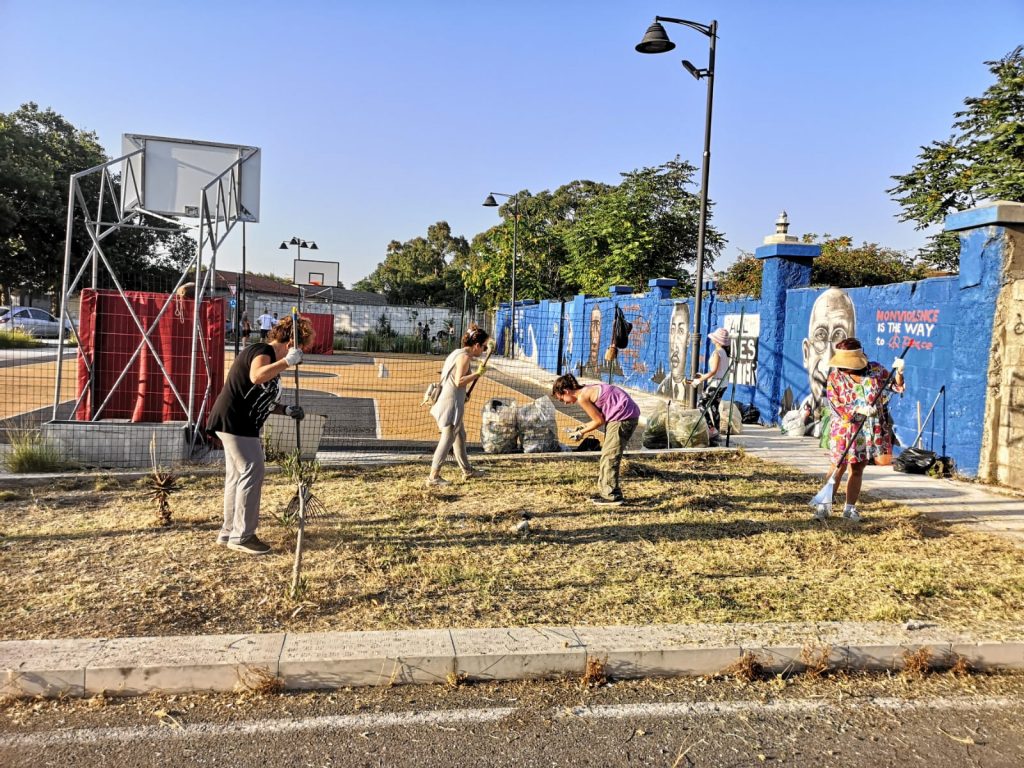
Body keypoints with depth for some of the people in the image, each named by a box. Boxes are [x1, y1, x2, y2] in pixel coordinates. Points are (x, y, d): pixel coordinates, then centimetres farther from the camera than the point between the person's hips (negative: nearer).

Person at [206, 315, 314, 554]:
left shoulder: (269, 357, 17)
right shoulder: (263, 350, -13)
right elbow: (256, 377, -37)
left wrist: (286, 410, 11)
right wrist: (288, 361, -35)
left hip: (235, 423, 11)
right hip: (235, 421, -11)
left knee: (237, 475, 15)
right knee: (252, 473, -8)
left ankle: (229, 532, 24)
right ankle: (242, 536, -3)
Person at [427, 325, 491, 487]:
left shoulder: (458, 353, 15)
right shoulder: (464, 356, -14)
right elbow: (459, 381, -23)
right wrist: (478, 373, -17)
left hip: (447, 400, 10)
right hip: (452, 402, -10)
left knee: (460, 435, 19)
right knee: (448, 438, -8)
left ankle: (467, 471, 32)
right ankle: (433, 476, -7)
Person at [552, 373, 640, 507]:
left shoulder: (582, 397, -14)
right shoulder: (588, 390, 14)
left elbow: (599, 420, -10)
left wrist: (581, 432, 1)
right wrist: (584, 427, 13)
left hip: (623, 416, -10)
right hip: (629, 415, 10)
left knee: (609, 456, -6)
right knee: (607, 455, 15)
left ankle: (612, 496, -2)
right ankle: (606, 492, 23)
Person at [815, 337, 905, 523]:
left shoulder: (875, 370, 1)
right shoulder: (835, 377, -5)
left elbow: (896, 386, 6)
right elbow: (834, 405, -10)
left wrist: (898, 373, -14)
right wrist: (858, 410, -22)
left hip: (872, 429, 2)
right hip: (845, 429, -2)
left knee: (857, 468, 7)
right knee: (839, 466, -2)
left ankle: (850, 507, 17)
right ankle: (826, 503, 10)